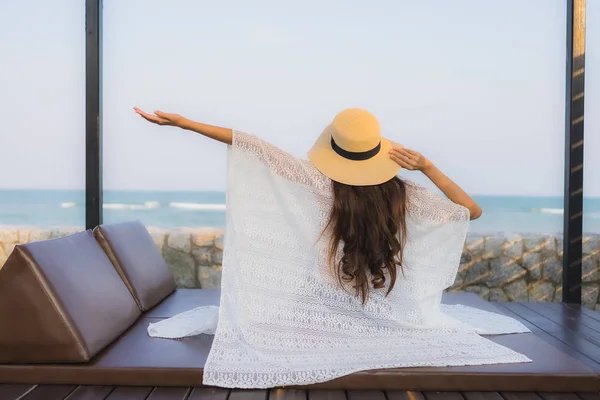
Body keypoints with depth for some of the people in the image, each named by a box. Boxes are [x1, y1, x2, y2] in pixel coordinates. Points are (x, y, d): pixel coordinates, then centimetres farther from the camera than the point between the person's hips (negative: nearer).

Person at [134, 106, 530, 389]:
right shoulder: (406, 195, -16)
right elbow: (473, 210, -1)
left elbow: (252, 146, -21)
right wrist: (428, 166, -12)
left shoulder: (320, 184, -21)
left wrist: (180, 121, -17)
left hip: (324, 306, -2)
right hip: (388, 313, 2)